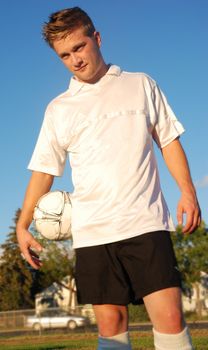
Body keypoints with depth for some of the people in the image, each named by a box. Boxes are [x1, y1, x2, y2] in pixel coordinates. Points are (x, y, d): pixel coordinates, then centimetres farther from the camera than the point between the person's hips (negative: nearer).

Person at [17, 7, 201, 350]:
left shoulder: (141, 85, 11)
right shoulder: (58, 109, 12)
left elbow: (169, 139, 13)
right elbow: (43, 170, 13)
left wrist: (188, 191, 0)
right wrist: (22, 226, 6)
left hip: (146, 223, -1)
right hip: (92, 232, 2)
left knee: (169, 317, -12)